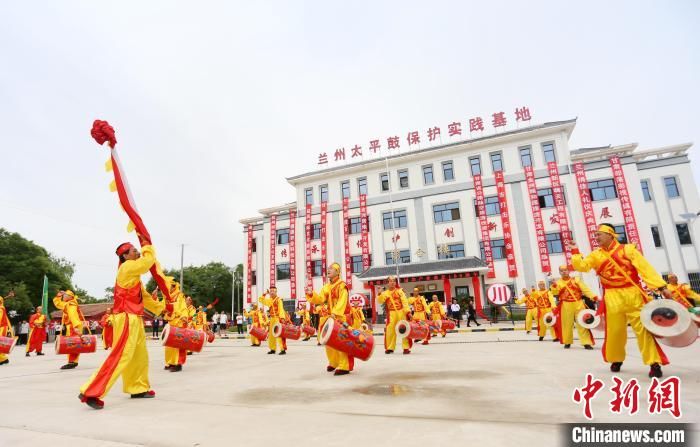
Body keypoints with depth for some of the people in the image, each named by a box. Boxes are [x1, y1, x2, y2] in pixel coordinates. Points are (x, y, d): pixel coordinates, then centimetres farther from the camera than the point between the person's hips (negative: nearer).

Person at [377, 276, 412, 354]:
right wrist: (380, 294, -19)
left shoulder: (400, 291, 6)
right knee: (390, 330, 1)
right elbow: (380, 301, -5)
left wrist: (408, 311, -12)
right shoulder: (385, 293, 9)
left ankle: (406, 348, 9)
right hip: (391, 313, 1)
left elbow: (405, 302, -2)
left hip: (401, 312, -1)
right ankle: (390, 348, 14)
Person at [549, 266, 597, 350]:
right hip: (566, 306, 0)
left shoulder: (576, 280, 9)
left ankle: (586, 343, 3)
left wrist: (593, 296, -13)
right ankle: (567, 342, 18)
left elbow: (585, 289, 1)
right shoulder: (558, 282, 6)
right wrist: (553, 287, -27)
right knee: (567, 324, 5)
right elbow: (555, 293, -6)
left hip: (578, 304, 0)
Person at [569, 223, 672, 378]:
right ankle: (616, 360, 24)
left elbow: (645, 268, -7)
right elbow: (582, 266, -4)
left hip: (633, 295, -2)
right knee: (615, 330, 8)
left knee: (643, 328, -3)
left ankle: (654, 363, 7)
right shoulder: (596, 255, 8)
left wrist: (661, 287, -13)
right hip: (612, 298, 2)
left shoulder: (628, 249, 0)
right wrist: (575, 251, -7)